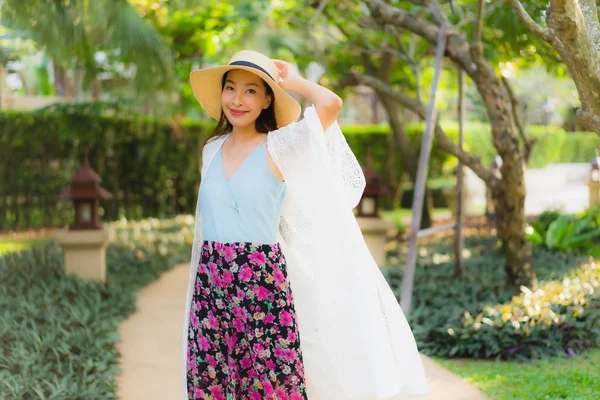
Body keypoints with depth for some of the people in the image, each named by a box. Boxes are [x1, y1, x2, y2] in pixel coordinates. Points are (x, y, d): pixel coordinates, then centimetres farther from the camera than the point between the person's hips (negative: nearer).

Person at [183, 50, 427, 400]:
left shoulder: (278, 148, -7)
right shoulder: (212, 149, 10)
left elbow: (330, 104, -23)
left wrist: (293, 82, -5)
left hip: (262, 283, -5)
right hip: (211, 283, 5)